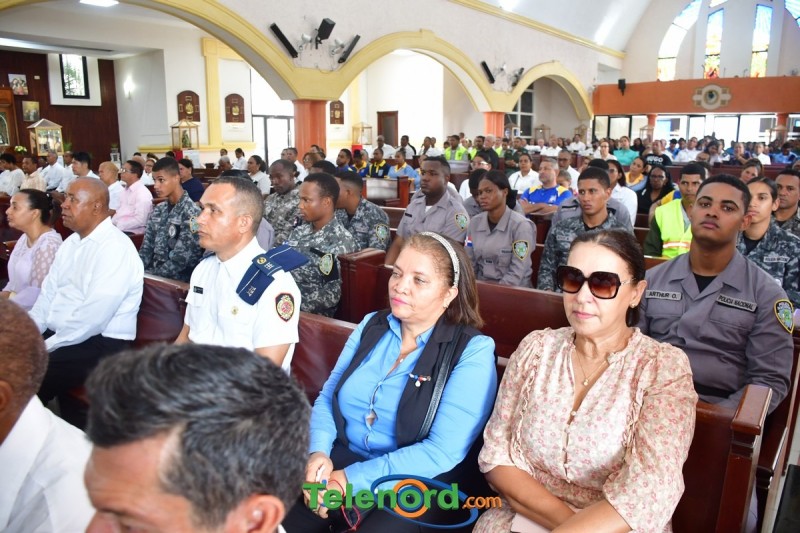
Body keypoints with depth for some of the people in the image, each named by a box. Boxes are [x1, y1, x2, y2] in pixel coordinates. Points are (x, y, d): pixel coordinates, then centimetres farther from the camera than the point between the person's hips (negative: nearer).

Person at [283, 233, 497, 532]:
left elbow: (443, 451, -19)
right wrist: (319, 451, -12)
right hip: (342, 457, 4)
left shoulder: (473, 351, -12)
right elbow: (327, 397, 8)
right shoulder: (372, 325, 5)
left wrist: (349, 479, -21)